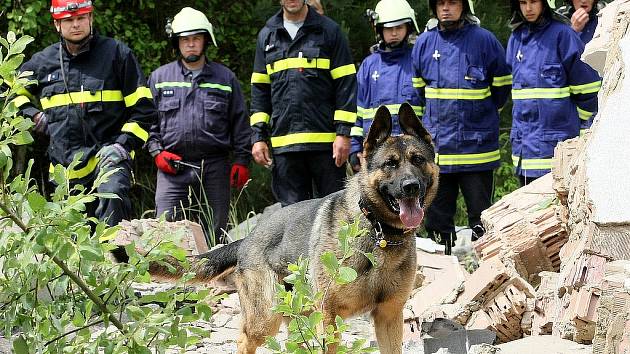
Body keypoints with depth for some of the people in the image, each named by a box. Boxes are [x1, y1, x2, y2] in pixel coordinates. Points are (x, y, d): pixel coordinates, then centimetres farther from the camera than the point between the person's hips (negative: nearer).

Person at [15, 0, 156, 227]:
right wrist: (33, 116, 11)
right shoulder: (42, 62, 11)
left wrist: (123, 144, -10)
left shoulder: (116, 53, 2)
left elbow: (143, 109, 2)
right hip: (65, 167, 4)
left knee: (112, 196, -36)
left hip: (108, 157, -4)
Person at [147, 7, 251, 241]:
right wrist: (157, 152, -1)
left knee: (216, 236, 3)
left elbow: (240, 123, 11)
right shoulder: (159, 78, 12)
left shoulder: (225, 78, 11)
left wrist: (241, 161, 3)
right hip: (172, 167, 0)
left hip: (215, 169, 0)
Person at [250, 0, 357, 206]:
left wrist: (343, 133, -8)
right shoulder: (266, 36, 15)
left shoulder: (329, 31, 4)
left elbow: (346, 84, 0)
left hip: (326, 142, -3)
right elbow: (259, 89, 16)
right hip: (283, 142, 3)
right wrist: (258, 137, 7)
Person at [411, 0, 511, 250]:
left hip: (476, 145, -3)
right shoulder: (424, 43, 6)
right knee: (437, 215, 9)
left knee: (480, 214, 1)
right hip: (437, 145, 4)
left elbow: (502, 87, 7)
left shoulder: (484, 40, -5)